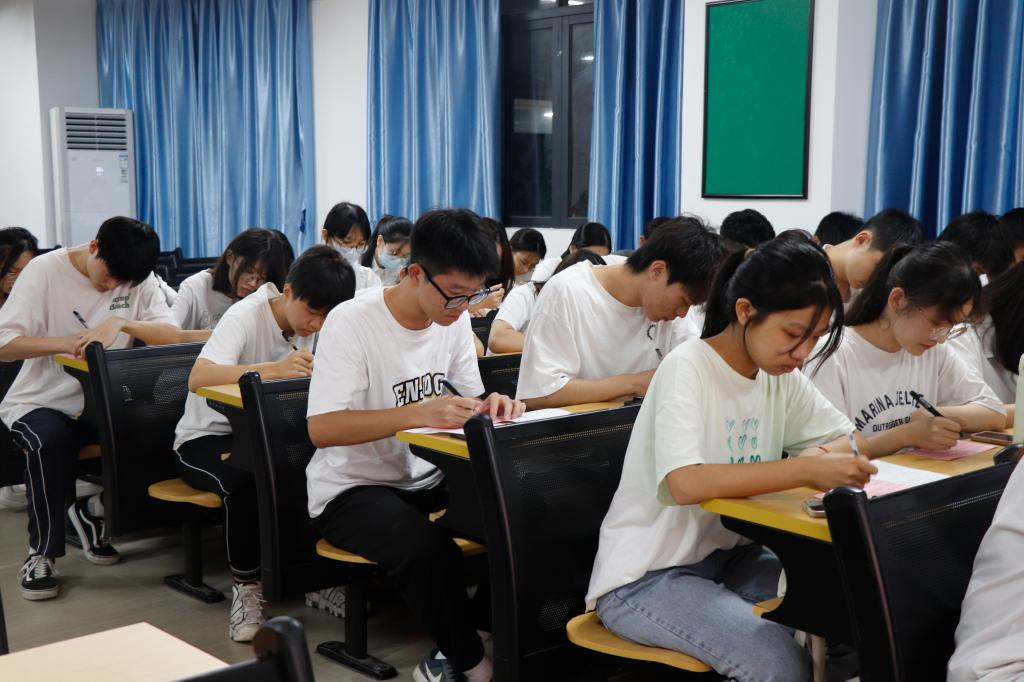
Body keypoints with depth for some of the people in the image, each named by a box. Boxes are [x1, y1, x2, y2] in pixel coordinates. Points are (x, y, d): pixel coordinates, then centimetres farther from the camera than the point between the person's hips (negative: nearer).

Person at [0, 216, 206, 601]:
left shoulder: (138, 279, -2)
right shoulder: (44, 271, -10)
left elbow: (173, 335, -15)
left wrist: (122, 324, -32)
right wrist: (64, 342, -33)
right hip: (40, 403, -3)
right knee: (51, 440, -35)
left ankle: (96, 511, 5)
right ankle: (41, 552, -13)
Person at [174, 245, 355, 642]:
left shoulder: (310, 322, -1)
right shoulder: (246, 317, -22)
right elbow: (198, 379, -37)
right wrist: (274, 369, -49)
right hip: (206, 437, -5)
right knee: (244, 482, -38)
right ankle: (246, 586, -17)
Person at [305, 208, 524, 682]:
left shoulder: (454, 320, -1)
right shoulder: (351, 323, -20)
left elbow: (469, 404, 7)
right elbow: (321, 428, -26)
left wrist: (494, 406, -19)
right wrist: (419, 413, -37)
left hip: (426, 479, 7)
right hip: (351, 488, -6)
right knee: (428, 550, -35)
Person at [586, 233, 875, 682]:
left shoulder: (780, 375, 2)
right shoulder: (687, 368, -19)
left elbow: (848, 439, 9)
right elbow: (685, 484, -33)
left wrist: (827, 460, -14)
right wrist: (807, 469, -35)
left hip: (727, 557, 7)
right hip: (645, 577, -7)